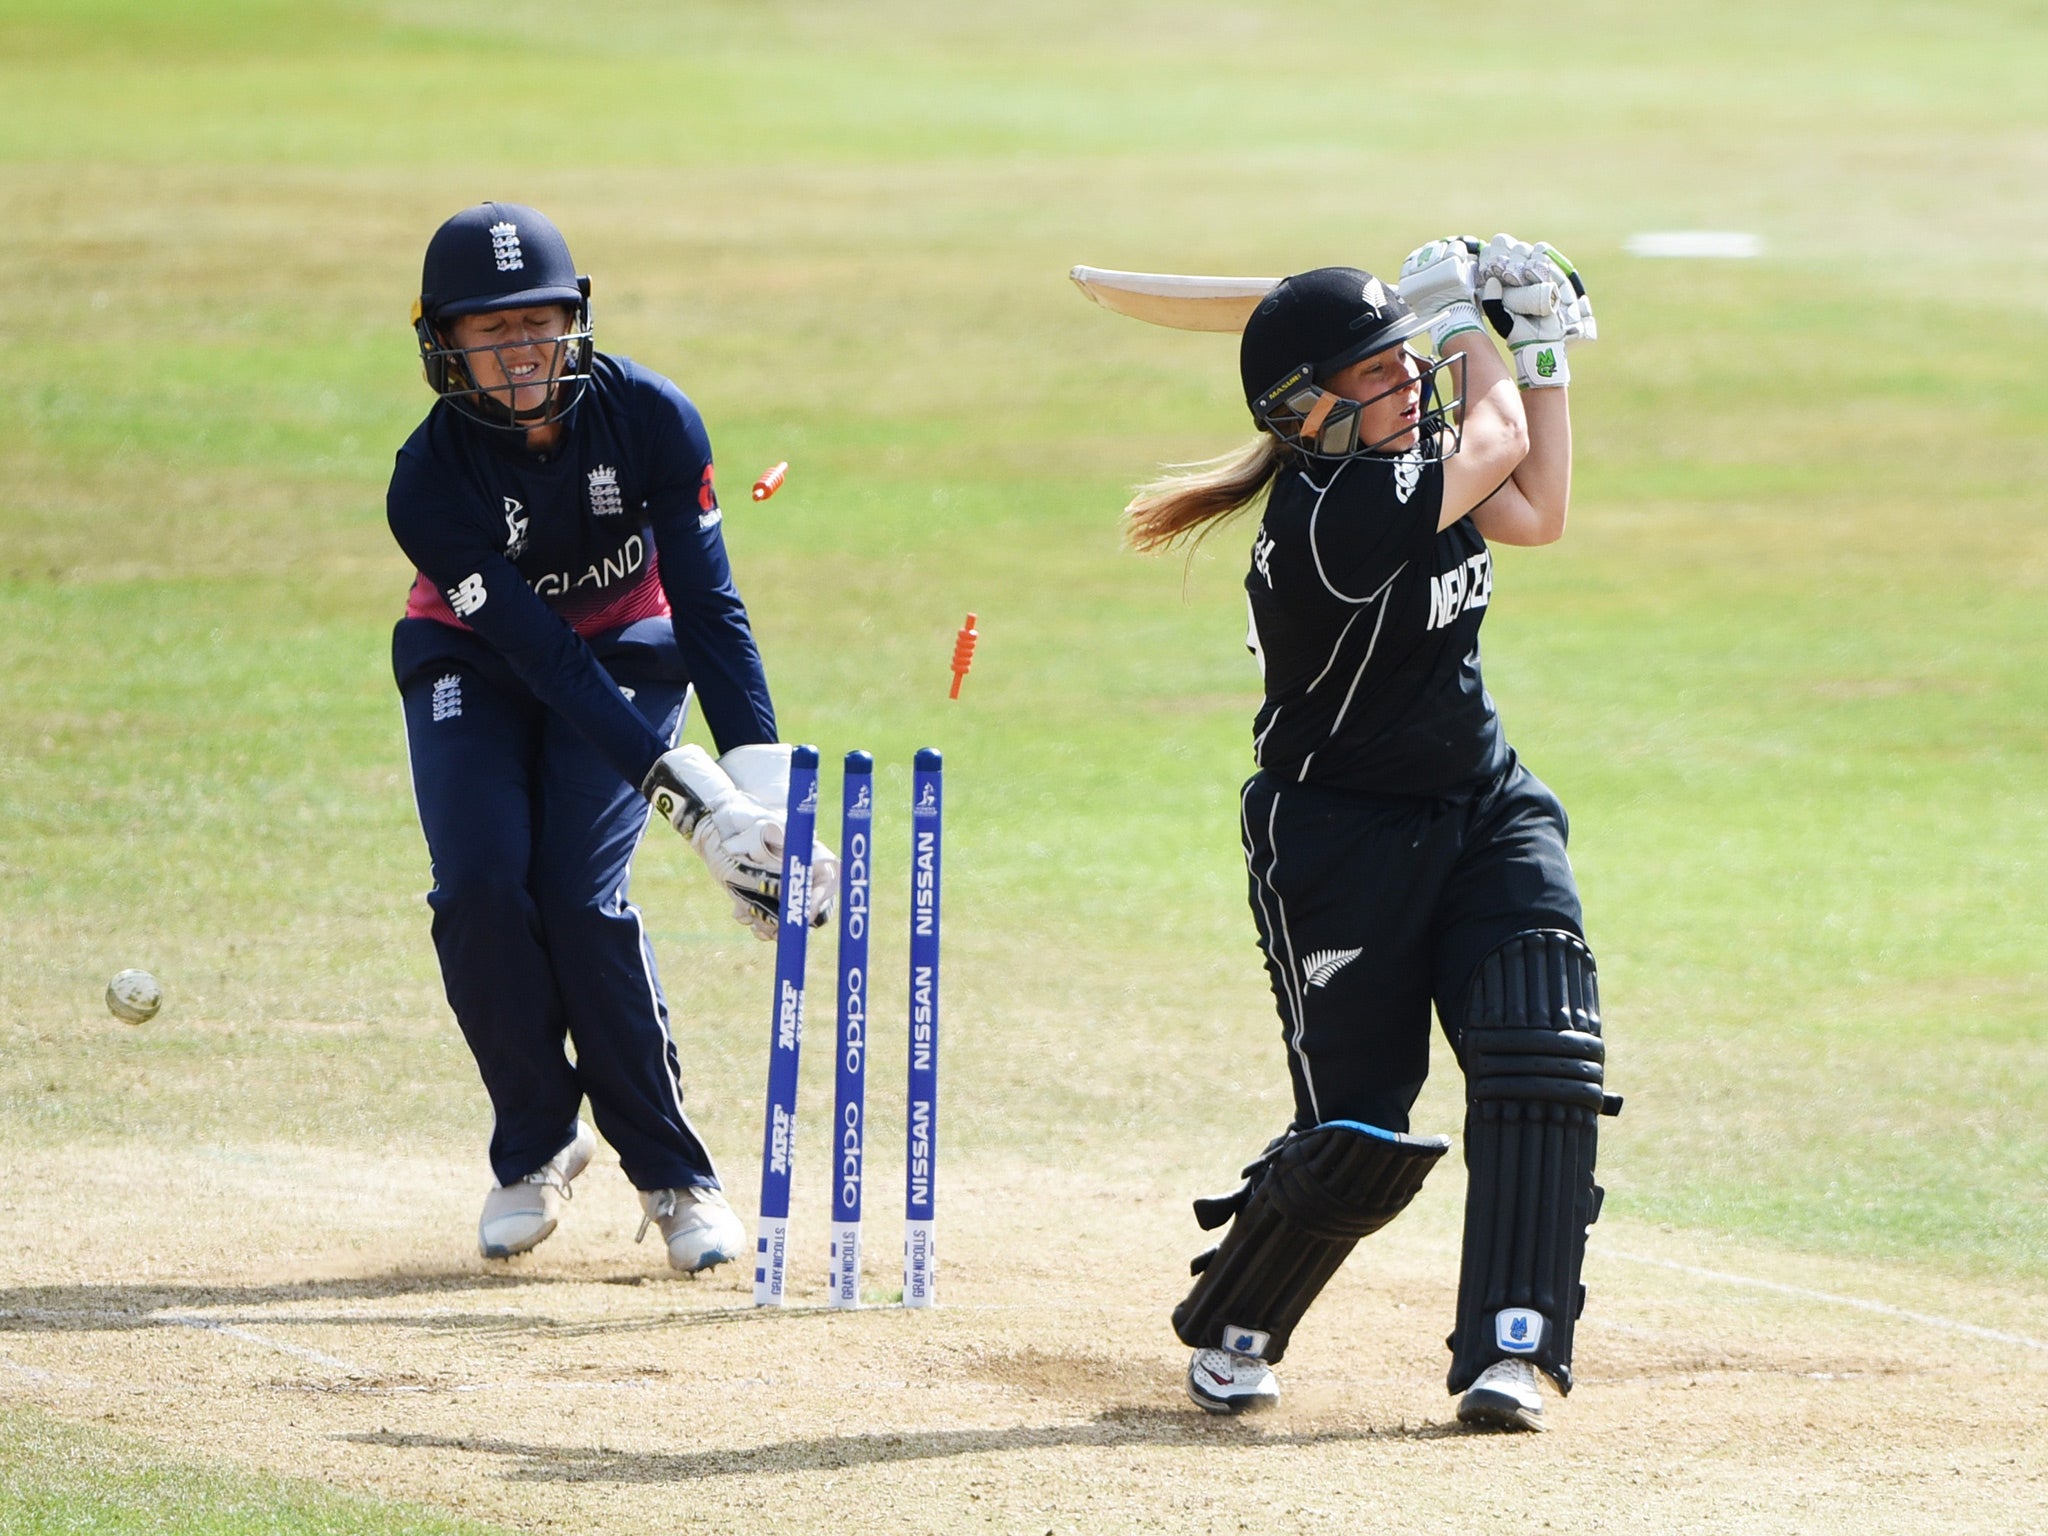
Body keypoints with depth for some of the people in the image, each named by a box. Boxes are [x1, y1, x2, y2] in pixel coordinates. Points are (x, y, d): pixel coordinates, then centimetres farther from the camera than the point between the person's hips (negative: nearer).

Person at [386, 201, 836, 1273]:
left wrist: (765, 791, -34)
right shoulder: (429, 480, -28)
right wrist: (694, 803, -40)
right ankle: (535, 1147, 3)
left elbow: (710, 607, -23)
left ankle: (670, 1173, -5)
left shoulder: (648, 419, -24)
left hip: (627, 650, 0)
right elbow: (545, 662, -32)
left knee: (583, 894, -18)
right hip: (476, 663, 0)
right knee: (481, 886, -20)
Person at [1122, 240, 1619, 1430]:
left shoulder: (1406, 459, 2)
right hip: (1342, 843, -8)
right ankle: (1229, 1329, 24)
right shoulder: (1332, 513, -25)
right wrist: (1464, 319, 6)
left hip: (1485, 812, 8)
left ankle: (1513, 1352, -15)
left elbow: (1536, 512, 12)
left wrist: (1544, 348, 9)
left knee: (1545, 1064, -14)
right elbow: (1499, 441, -12)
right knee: (1362, 1138, -4)